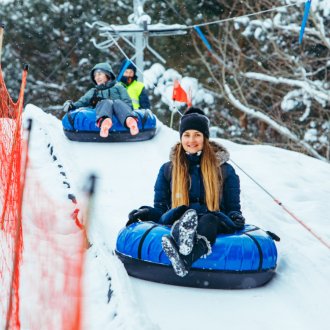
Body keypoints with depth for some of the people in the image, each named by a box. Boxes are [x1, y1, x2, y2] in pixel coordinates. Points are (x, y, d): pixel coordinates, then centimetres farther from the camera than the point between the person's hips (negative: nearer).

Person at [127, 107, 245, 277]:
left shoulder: (224, 170, 16)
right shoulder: (168, 170, 19)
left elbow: (233, 208, 17)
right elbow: (160, 209, 18)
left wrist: (236, 218, -7)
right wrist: (145, 213, -5)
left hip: (214, 223, -1)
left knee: (209, 220, -40)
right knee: (187, 213, -37)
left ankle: (185, 259, -73)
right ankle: (182, 239, -75)